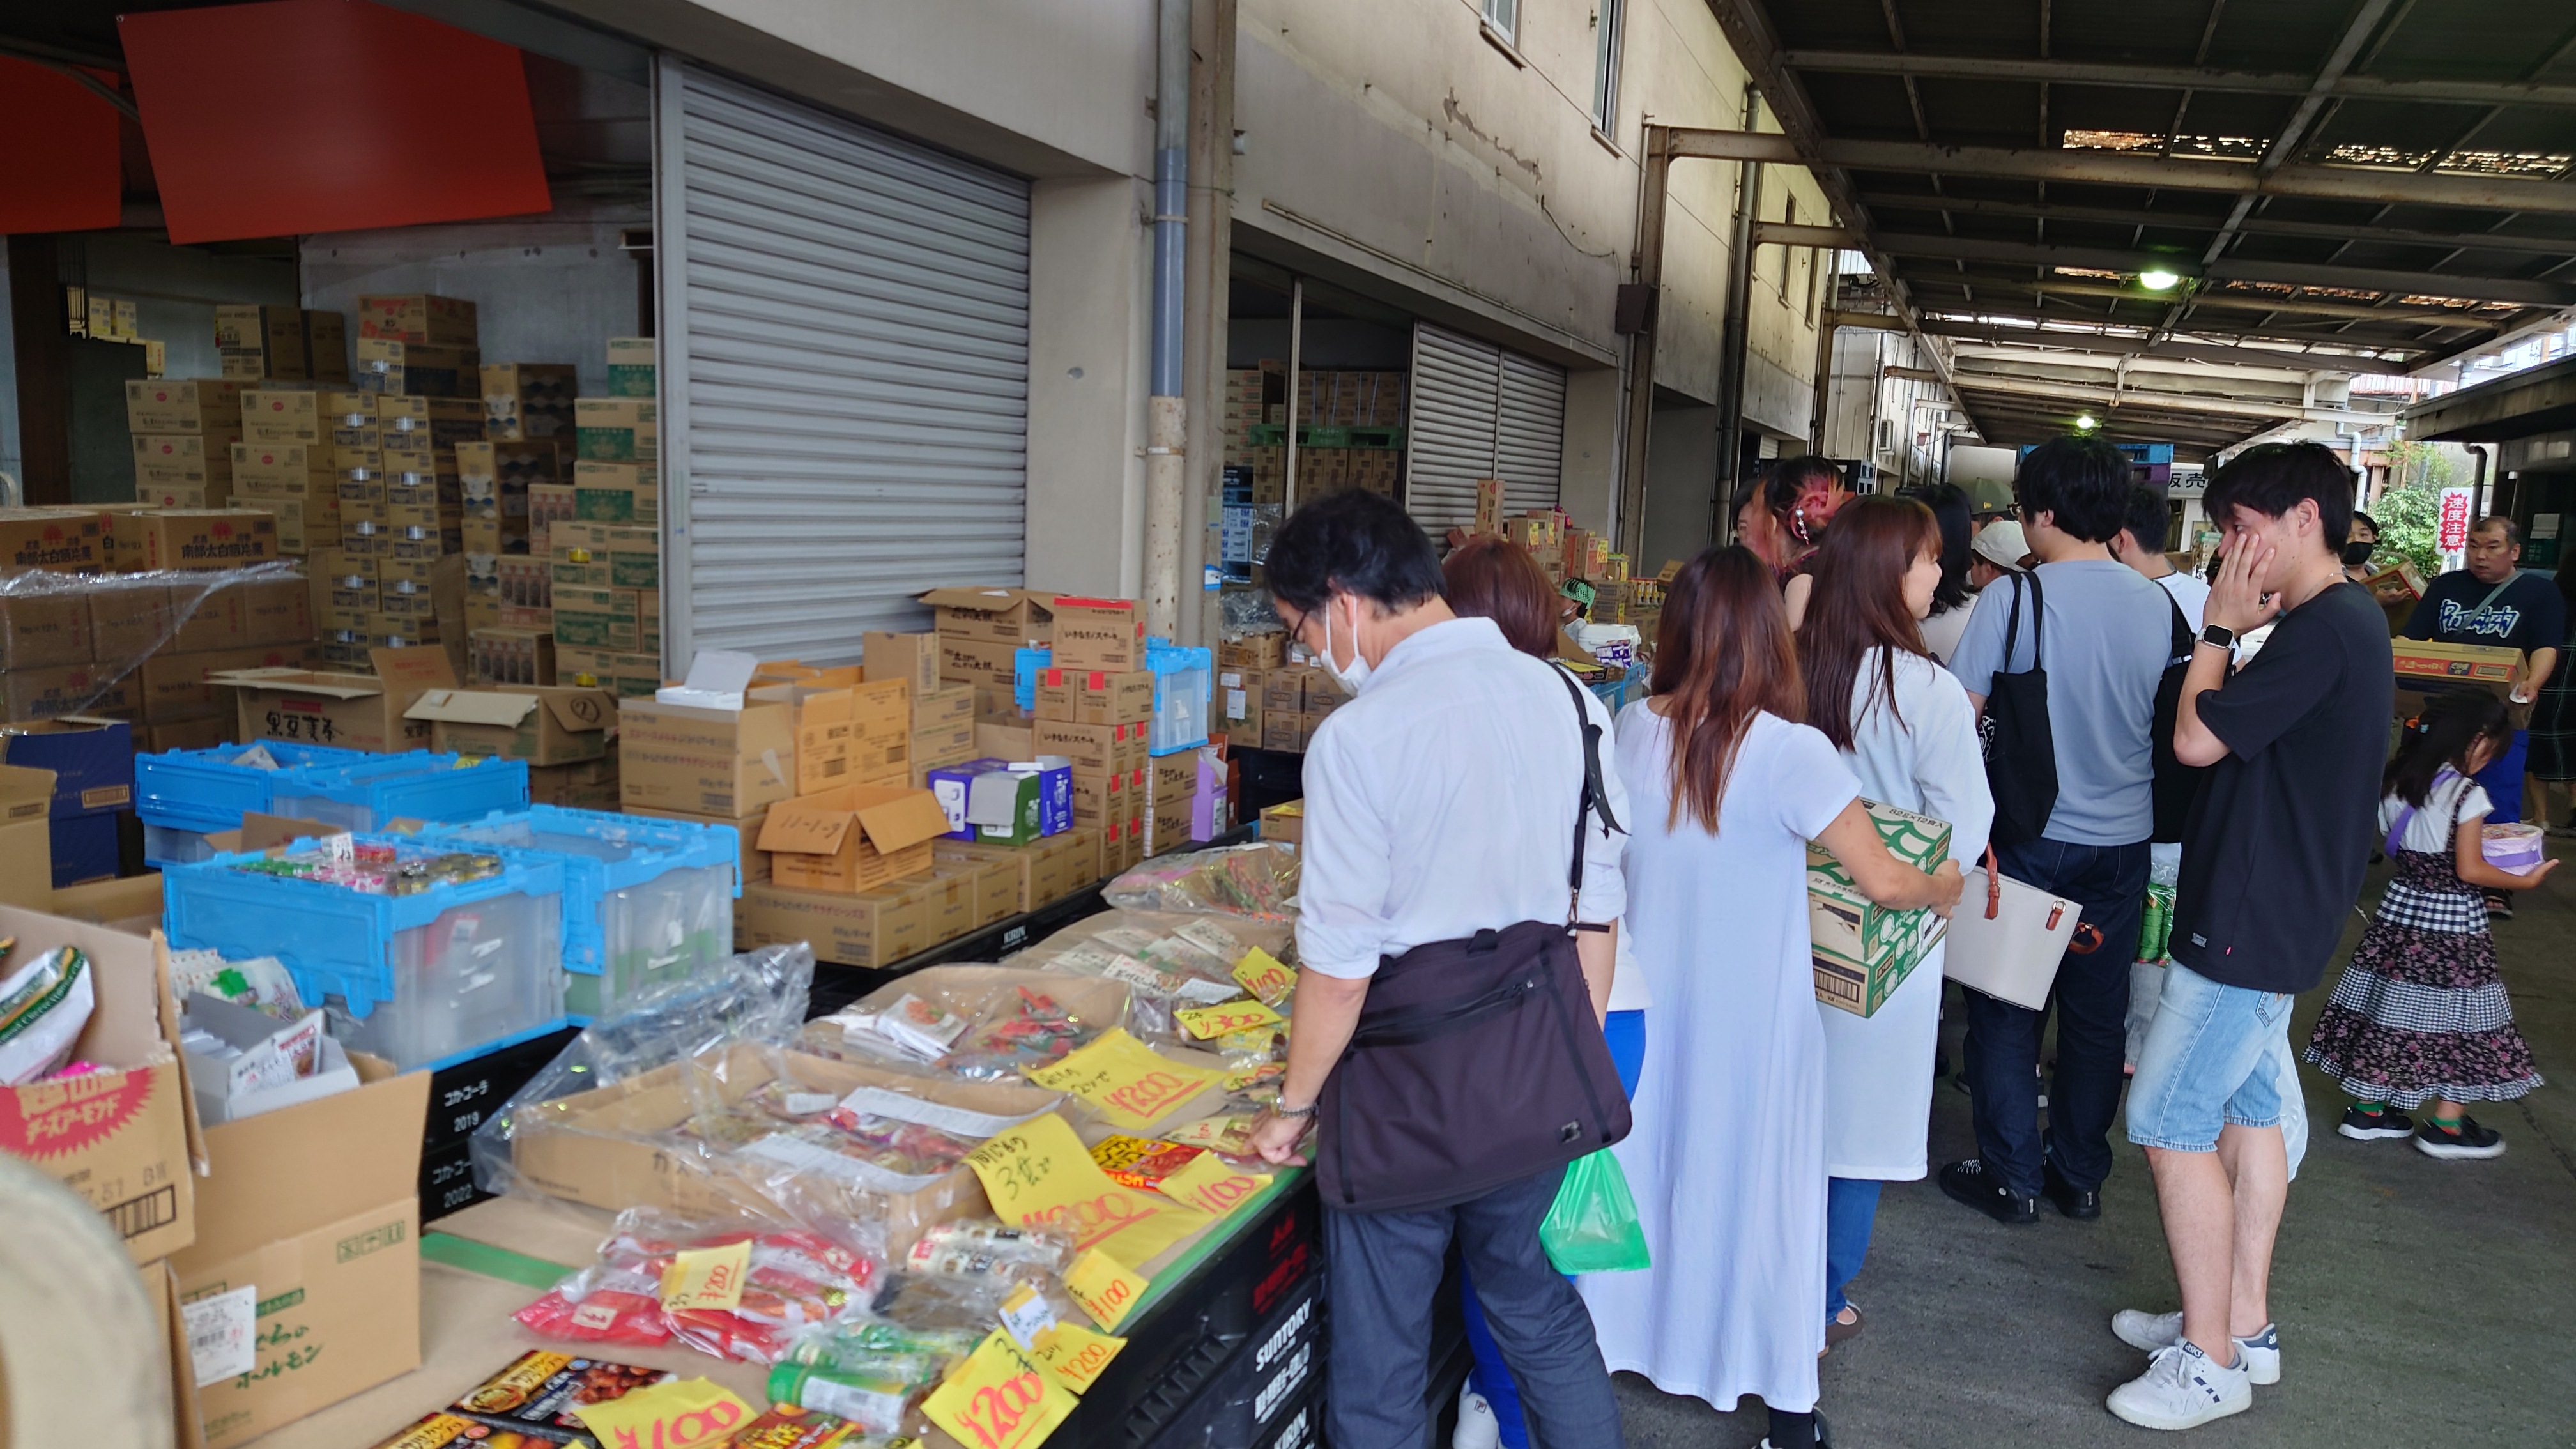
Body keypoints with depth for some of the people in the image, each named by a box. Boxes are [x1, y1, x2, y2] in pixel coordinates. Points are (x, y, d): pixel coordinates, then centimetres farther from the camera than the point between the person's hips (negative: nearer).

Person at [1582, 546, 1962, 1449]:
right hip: (1752, 1015, -3)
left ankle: (1624, 1337, 36)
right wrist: (1944, 888, 3)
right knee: (1755, 1178, 10)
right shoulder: (1788, 752, -20)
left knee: (1643, 1161, 19)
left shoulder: (1630, 730, -7)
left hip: (1646, 999, 4)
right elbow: (1884, 882, -17)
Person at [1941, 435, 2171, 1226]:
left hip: (2032, 834, -4)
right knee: (2097, 1011, 14)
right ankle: (2080, 1175, 26)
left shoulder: (2014, 598, -14)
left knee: (2007, 1009, 8)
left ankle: (2013, 1178, 14)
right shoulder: (2159, 606, 0)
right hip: (2124, 835, 5)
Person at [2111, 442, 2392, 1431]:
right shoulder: (2347, 620, 13)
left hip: (2249, 921, -11)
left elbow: (2198, 738, -20)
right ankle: (2245, 1326, 28)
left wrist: (2221, 626, -10)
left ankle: (2210, 1362, 5)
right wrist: (2240, 630, 5)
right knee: (2249, 1110, 17)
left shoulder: (2322, 629, -21)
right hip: (2275, 915, 11)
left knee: (2171, 1125, -5)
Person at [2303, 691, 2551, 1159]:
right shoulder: (2467, 794, -16)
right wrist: (2525, 880, -3)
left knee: (2390, 1008, 12)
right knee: (2454, 1017, 4)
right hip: (2452, 919, -6)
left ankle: (2368, 1108, 18)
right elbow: (2469, 870, -16)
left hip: (2402, 905, 6)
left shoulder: (2395, 783, 4)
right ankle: (2447, 1126, 12)